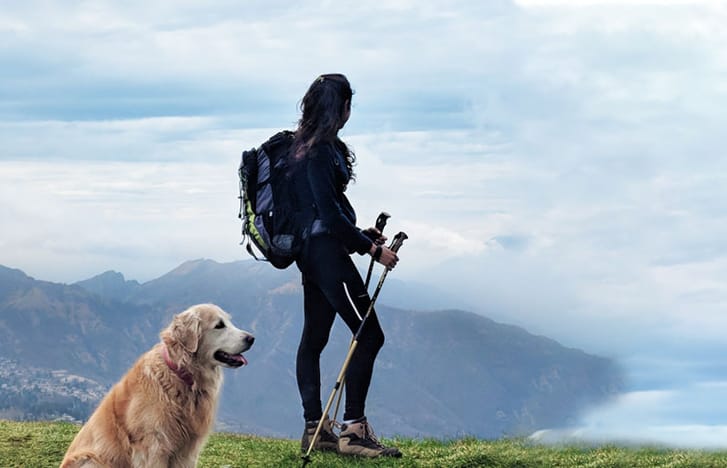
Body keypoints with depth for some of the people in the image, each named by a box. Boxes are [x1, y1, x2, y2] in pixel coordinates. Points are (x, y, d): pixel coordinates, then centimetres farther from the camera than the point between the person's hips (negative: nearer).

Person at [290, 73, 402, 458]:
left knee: (314, 338, 10)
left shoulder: (308, 146, 14)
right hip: (326, 250, -11)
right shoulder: (320, 151, -17)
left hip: (312, 250, 11)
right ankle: (353, 428, -9)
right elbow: (328, 212, -20)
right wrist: (371, 248, -15)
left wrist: (360, 234, 18)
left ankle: (315, 428, 14)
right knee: (369, 335, -8)